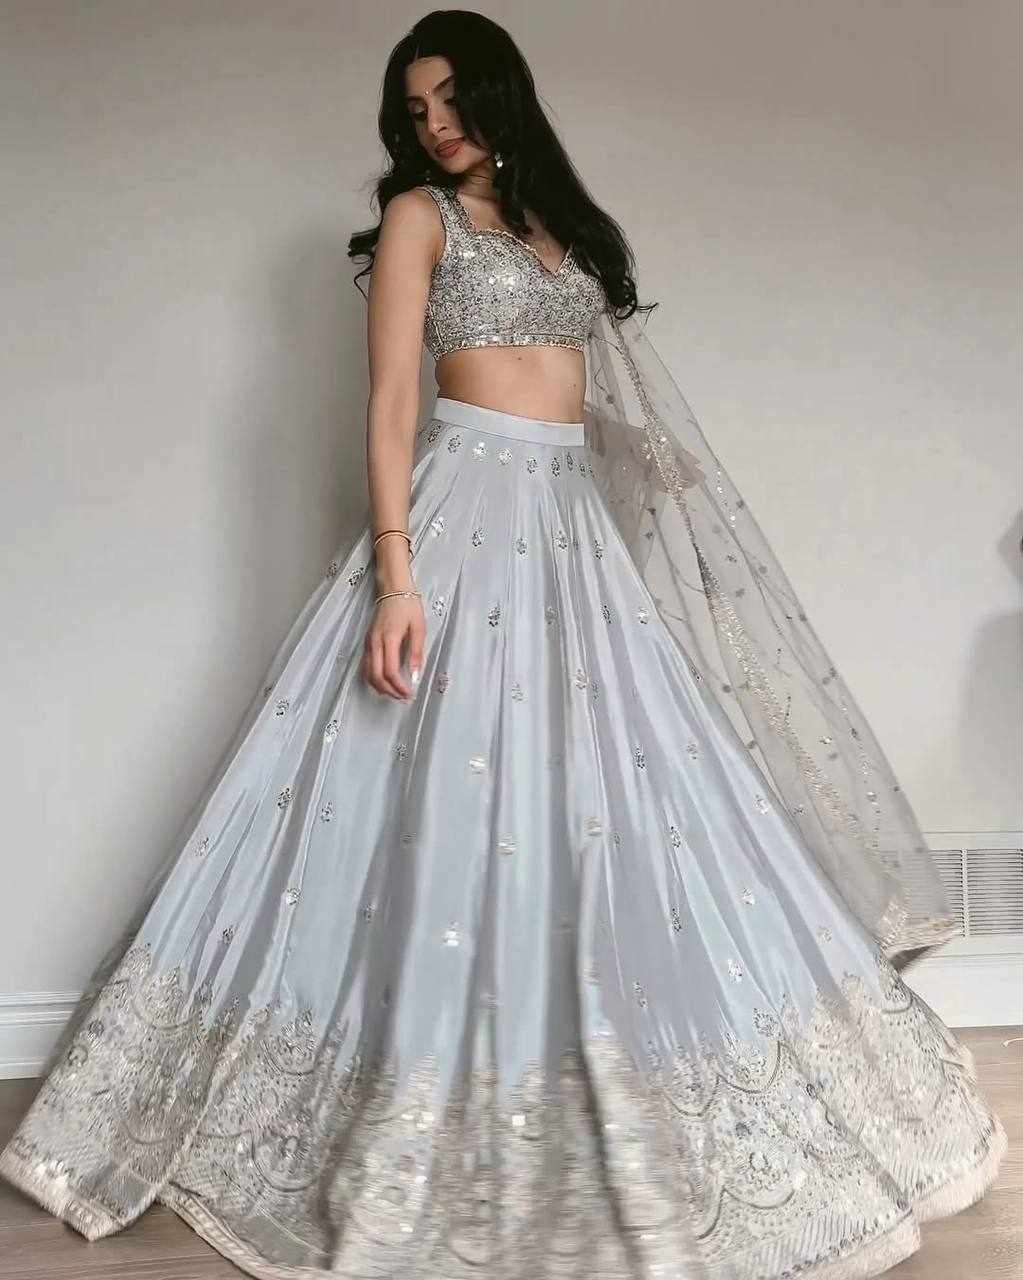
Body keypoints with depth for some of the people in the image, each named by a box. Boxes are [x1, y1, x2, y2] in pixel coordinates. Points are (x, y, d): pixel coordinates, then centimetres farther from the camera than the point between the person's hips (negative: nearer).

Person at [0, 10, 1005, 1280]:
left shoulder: (558, 220, 20)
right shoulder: (419, 215, 2)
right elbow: (390, 400, -9)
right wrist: (395, 571, -20)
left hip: (572, 521, 7)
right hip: (469, 512, -6)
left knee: (616, 796, 6)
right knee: (465, 800, -9)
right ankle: (436, 1112, 6)